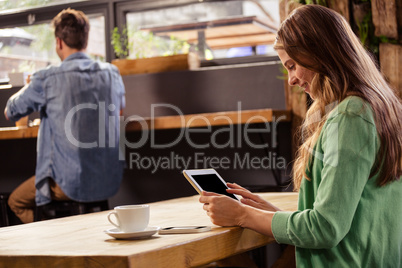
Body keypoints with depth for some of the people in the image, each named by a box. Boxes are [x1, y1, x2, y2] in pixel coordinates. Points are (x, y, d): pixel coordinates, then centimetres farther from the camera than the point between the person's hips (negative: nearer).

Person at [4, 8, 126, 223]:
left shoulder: (47, 79, -13)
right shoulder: (112, 73, 0)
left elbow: (10, 113, 5)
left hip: (70, 185, -5)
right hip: (110, 183, 6)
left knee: (16, 201, 23)